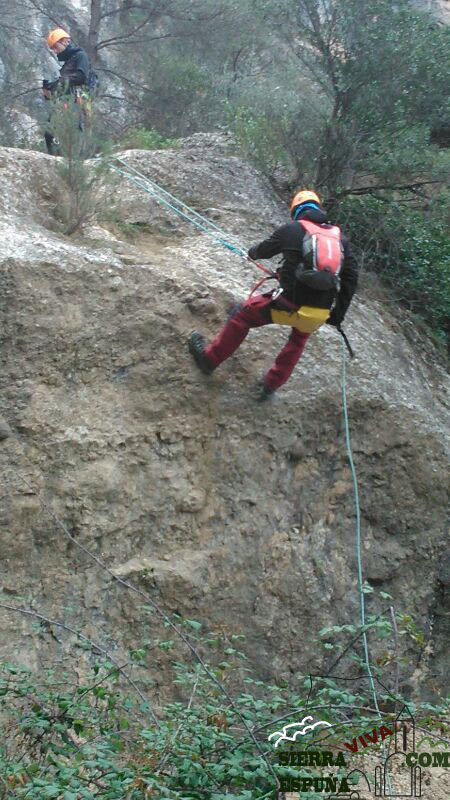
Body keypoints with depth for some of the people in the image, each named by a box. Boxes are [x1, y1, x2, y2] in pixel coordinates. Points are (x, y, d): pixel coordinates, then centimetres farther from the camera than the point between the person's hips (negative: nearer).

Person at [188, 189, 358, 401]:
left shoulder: (291, 230, 0)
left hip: (289, 304, -4)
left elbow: (265, 249, 18)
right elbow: (351, 277, 7)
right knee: (300, 336, 36)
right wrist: (337, 314, 15)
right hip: (319, 315, 4)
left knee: (243, 313, 21)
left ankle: (209, 358, 32)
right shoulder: (340, 237, 8)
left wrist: (252, 253, 42)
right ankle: (270, 386, 37)